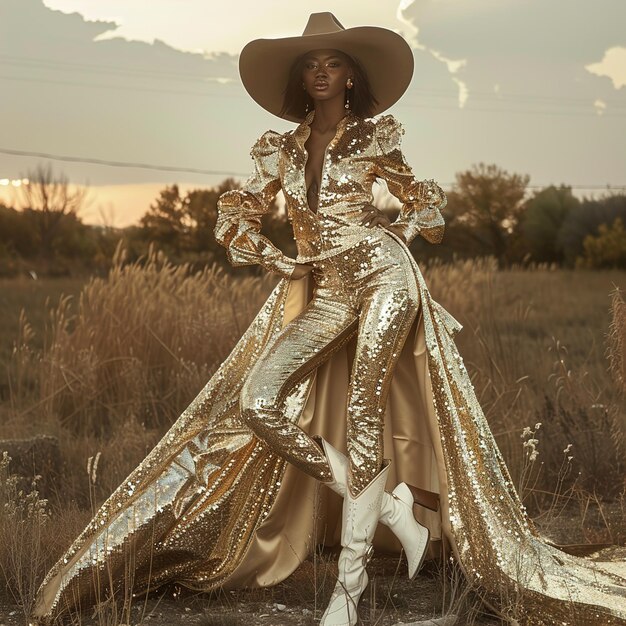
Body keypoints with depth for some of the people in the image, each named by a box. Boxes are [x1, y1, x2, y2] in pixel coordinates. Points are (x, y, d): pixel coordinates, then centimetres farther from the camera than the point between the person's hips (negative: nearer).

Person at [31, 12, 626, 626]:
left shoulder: (373, 137, 8)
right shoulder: (280, 149, 14)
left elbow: (420, 198, 20)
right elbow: (236, 215, 16)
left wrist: (397, 236, 1)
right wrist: (277, 259, 1)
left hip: (380, 273, -4)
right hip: (319, 295, 4)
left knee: (361, 413, -15)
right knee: (255, 404, -14)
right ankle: (388, 505, -5)